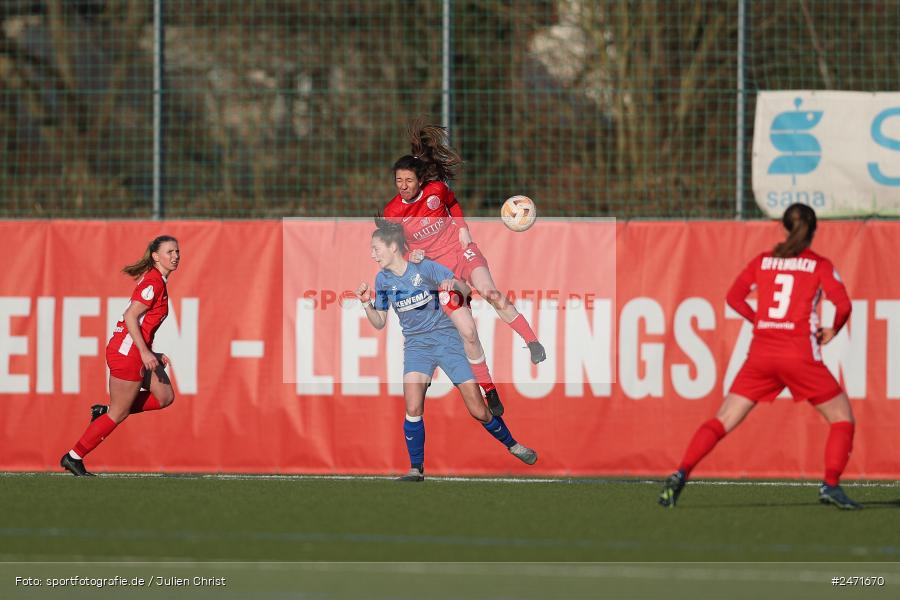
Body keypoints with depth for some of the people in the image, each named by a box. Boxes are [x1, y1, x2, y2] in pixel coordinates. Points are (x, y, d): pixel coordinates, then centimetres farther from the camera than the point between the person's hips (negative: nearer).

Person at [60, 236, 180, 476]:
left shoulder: (157, 281, 14)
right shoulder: (153, 282, -16)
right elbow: (130, 317, -22)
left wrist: (152, 354, 16)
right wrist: (145, 352, -22)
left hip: (138, 351, 10)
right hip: (127, 351, -10)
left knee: (165, 397, 6)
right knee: (119, 414, -1)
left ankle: (105, 412, 13)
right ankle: (74, 457, 10)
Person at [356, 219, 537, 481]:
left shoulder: (425, 268, -13)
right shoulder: (382, 280, 0)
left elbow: (465, 291, -14)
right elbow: (379, 323, 8)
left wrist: (455, 285, -36)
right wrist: (366, 303, -11)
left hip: (448, 339, -3)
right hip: (416, 346, 3)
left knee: (479, 411, -2)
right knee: (413, 409, -21)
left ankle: (512, 445, 23)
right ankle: (416, 469, -8)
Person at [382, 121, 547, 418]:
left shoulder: (436, 189, -9)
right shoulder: (392, 212, -10)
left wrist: (463, 228, 5)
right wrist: (411, 256, -16)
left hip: (461, 250, 0)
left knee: (489, 292, -33)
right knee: (467, 332, -8)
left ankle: (533, 342, -32)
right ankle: (489, 392, 4)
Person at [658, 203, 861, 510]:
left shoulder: (763, 260, 11)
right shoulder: (819, 264, 2)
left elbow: (734, 296, 6)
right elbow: (843, 304, -9)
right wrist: (832, 330, 9)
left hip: (761, 353, 3)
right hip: (800, 355, -3)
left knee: (721, 422, 6)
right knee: (842, 418, 10)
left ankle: (680, 474, -10)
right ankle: (831, 484, -9)